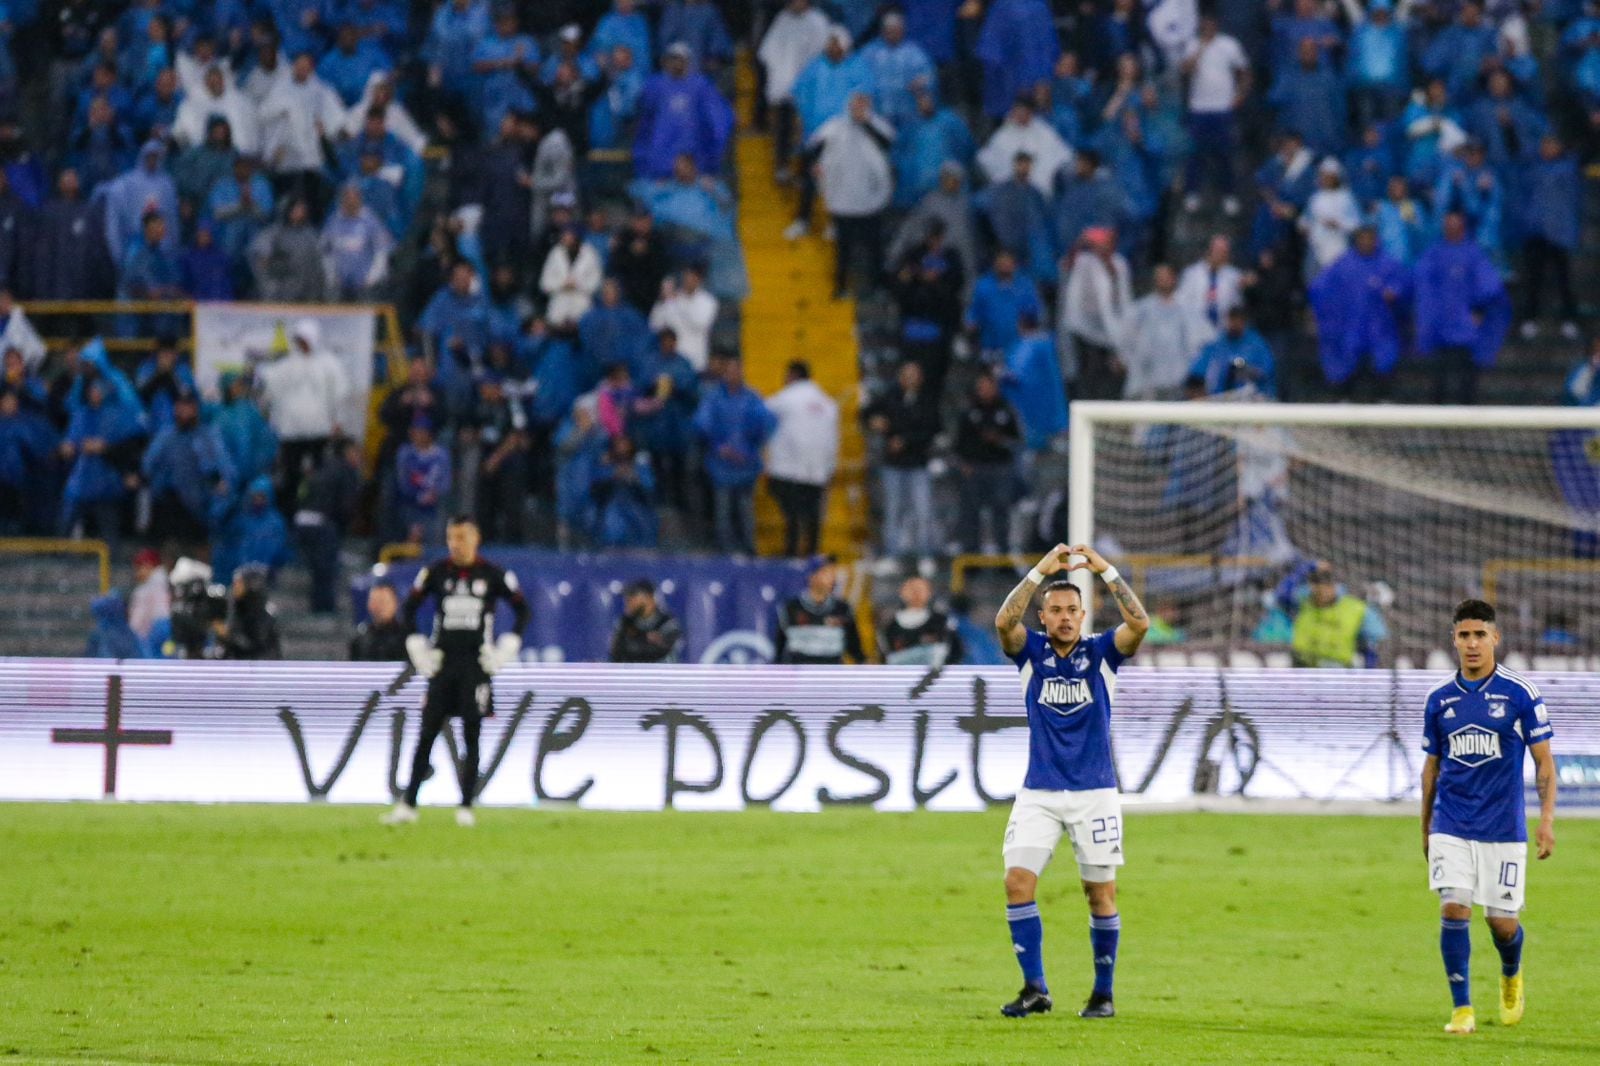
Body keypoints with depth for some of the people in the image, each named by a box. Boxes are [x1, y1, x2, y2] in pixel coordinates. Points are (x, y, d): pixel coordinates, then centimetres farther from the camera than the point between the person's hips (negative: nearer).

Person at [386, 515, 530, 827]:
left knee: (471, 736, 0)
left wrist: (504, 651, -1)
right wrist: (418, 649, 3)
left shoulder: (493, 575, -1)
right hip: (442, 662, 1)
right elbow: (409, 610, 10)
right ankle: (408, 805, 2)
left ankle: (466, 807, 3)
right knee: (427, 735, 0)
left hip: (476, 664, -1)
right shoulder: (435, 573, 3)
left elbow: (521, 610, 6)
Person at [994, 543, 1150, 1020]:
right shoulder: (1031, 651, 2)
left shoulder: (1101, 652, 1)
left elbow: (1140, 624, -17)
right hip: (1038, 793, 1)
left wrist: (1106, 571, -20)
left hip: (1094, 792, -1)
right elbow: (1004, 621, -17)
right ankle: (1035, 989, -6)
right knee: (1018, 881, -12)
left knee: (1101, 892, 2)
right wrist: (1040, 571, -24)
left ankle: (1103, 993, 14)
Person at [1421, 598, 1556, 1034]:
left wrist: (1547, 819, -12)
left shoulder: (1521, 693, -4)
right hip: (1451, 829, 2)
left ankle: (1511, 975, 37)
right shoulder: (1439, 700, 5)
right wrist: (1425, 827, 16)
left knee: (1502, 921, 3)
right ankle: (1462, 1009, -4)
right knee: (1453, 910, -12)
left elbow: (1544, 760, -2)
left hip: (1503, 829, -2)